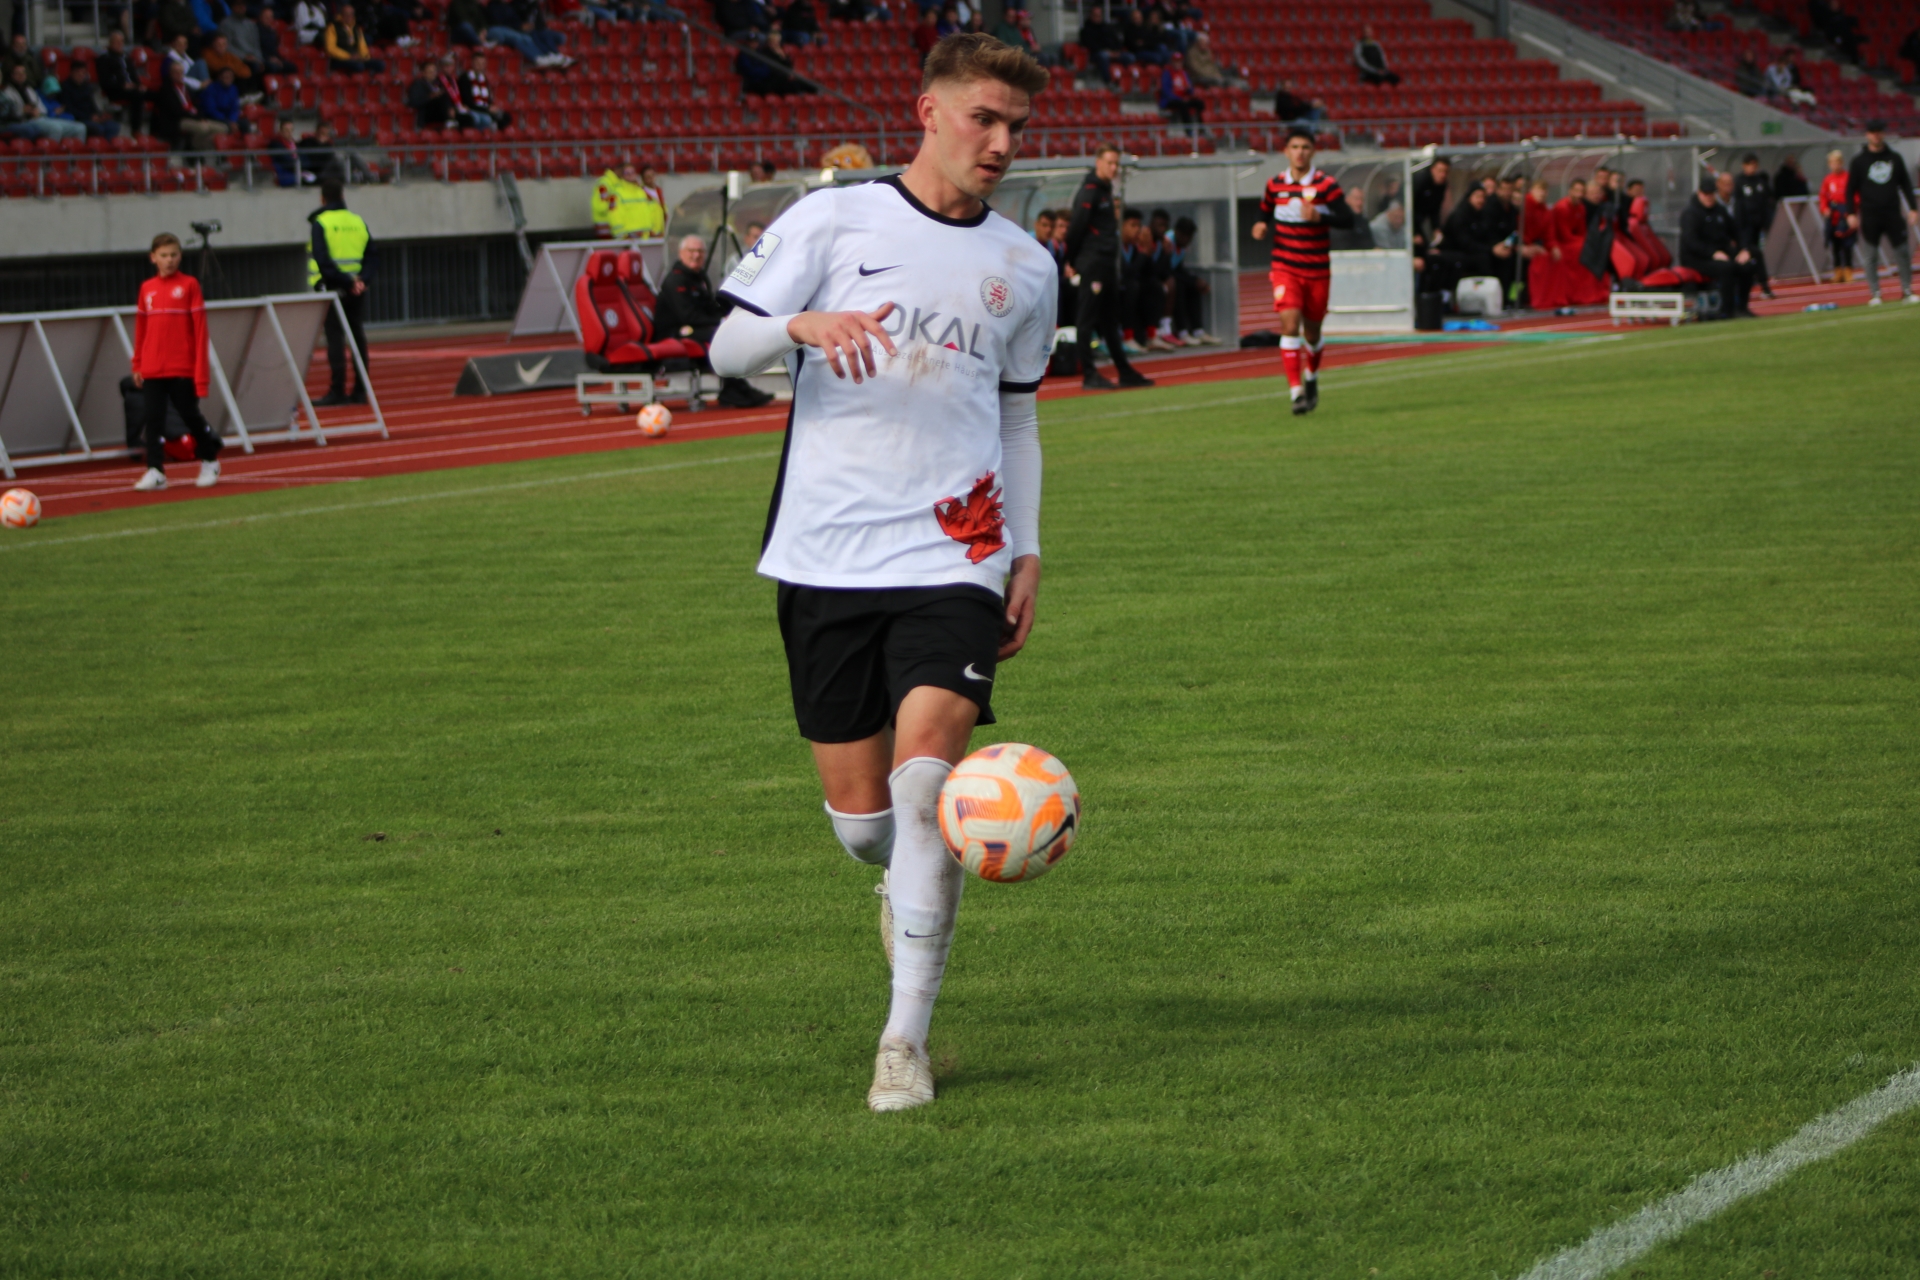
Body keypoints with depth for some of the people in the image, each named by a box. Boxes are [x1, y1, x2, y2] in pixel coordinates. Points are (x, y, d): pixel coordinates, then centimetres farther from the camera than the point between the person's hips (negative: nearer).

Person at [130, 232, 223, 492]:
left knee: (191, 416, 7)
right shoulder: (147, 289, 7)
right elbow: (140, 329, 14)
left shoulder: (189, 285, -3)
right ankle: (155, 471, -1)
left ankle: (210, 461, 26)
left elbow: (200, 330, -4)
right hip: (152, 370, 3)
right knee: (152, 419, -4)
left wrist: (200, 371, -9)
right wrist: (137, 366, 11)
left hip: (182, 368, -3)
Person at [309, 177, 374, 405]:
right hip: (357, 291, 5)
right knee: (358, 338, 9)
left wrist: (346, 282, -15)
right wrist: (360, 278, -7)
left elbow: (322, 260, -16)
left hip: (332, 288, -5)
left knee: (335, 339, -5)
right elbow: (370, 254, 4)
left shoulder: (320, 224, -7)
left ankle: (337, 391, -9)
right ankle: (360, 391, 9)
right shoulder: (358, 222, 9)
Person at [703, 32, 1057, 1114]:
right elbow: (727, 347, 1)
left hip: (953, 561, 1)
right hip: (828, 558, 0)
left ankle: (906, 1041, -11)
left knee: (924, 781, -18)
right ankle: (906, 881, 42)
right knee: (858, 813, 4)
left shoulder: (1025, 268, 11)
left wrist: (1028, 553, 15)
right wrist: (803, 325, -20)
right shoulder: (834, 221, 2)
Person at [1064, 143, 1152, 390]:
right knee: (1087, 319, -6)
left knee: (1110, 320, 14)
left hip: (1107, 265, 10)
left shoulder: (1105, 190, 18)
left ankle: (1125, 372, 19)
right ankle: (1088, 374, -5)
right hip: (1092, 264, -10)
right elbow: (1076, 227, -15)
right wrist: (1073, 261, -8)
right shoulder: (1089, 191, -11)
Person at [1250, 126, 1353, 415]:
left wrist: (1319, 217, -30)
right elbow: (1265, 212, 20)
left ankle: (1311, 379, 41)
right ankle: (1296, 392, -20)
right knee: (1289, 323, -17)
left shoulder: (1326, 184, -7)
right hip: (1284, 268, 1)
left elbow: (1348, 219, -14)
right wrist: (1261, 227, -2)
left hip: (1317, 269, -1)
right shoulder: (1274, 184, 3)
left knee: (1312, 331, 11)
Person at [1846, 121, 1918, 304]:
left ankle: (1907, 291, 6)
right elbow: (1850, 189, 4)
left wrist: (1913, 208, 5)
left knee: (1903, 252, -2)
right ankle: (1874, 294, 3)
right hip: (1870, 216, -2)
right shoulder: (1859, 161, 3)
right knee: (1871, 255, -1)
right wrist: (1851, 214, -6)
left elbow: (1906, 184, 13)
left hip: (1893, 214, 2)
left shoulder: (1895, 158, 10)